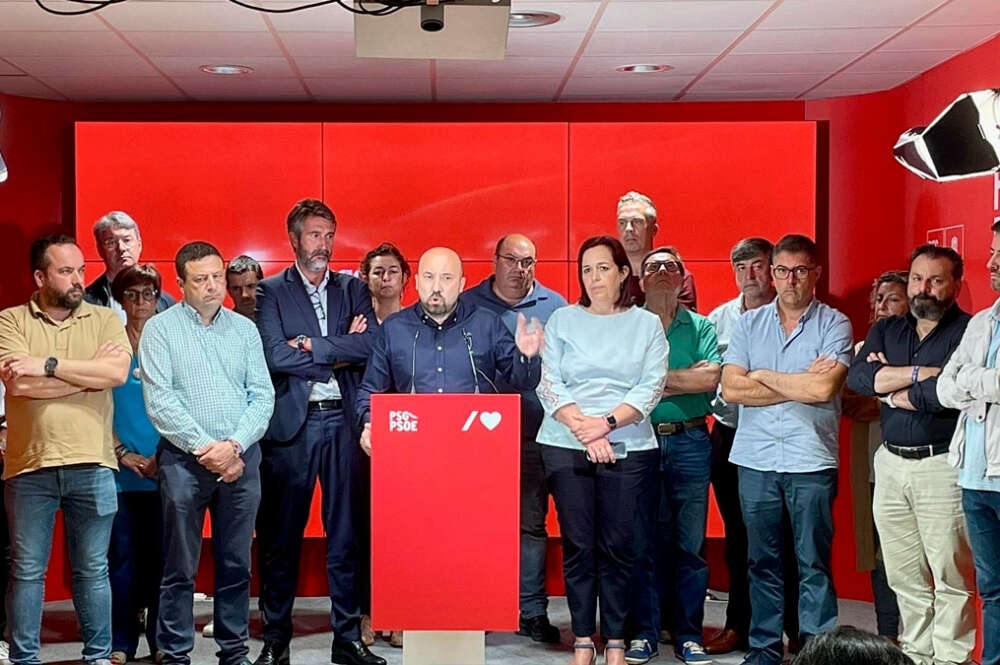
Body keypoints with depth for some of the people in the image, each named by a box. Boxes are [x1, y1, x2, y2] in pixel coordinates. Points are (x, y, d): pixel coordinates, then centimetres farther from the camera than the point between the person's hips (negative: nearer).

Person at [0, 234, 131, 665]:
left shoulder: (105, 319, 5)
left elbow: (118, 372, -12)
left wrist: (48, 364, -14)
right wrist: (91, 371, -10)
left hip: (92, 466, 1)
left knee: (93, 569, 11)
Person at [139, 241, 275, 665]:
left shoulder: (244, 329, 11)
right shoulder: (160, 328, 2)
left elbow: (262, 395, 5)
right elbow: (158, 400, -7)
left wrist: (234, 446, -9)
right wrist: (204, 448, -12)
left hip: (241, 459, 3)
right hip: (184, 459, -3)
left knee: (236, 564, 8)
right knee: (180, 566, 1)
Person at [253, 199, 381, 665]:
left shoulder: (353, 290, 13)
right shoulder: (271, 291, 3)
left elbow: (370, 346, -3)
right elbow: (276, 356, -11)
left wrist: (312, 344, -10)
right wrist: (341, 352, -7)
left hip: (344, 421, 3)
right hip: (292, 423, -3)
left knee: (347, 533, 6)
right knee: (280, 536, 3)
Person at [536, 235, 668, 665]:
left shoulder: (647, 324, 8)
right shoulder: (563, 320, 9)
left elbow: (651, 387, -2)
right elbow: (549, 385, 2)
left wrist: (606, 423, -14)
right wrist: (582, 428, -12)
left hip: (628, 449, 0)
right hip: (566, 448, 1)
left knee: (617, 546, 0)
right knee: (577, 545, 0)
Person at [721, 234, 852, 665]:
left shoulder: (834, 324, 0)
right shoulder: (749, 324, 9)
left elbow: (823, 389, -15)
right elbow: (731, 389, -3)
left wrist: (764, 376, -3)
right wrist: (800, 383, -7)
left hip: (811, 459, -3)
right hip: (755, 459, 3)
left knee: (813, 564, 1)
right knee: (762, 561, 10)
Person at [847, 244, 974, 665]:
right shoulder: (886, 330, 14)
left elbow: (951, 392, -19)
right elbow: (858, 377, -3)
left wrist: (892, 391, -5)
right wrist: (920, 372, -13)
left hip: (942, 467, -5)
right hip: (891, 463, 5)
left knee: (951, 577, -3)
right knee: (905, 578, 11)